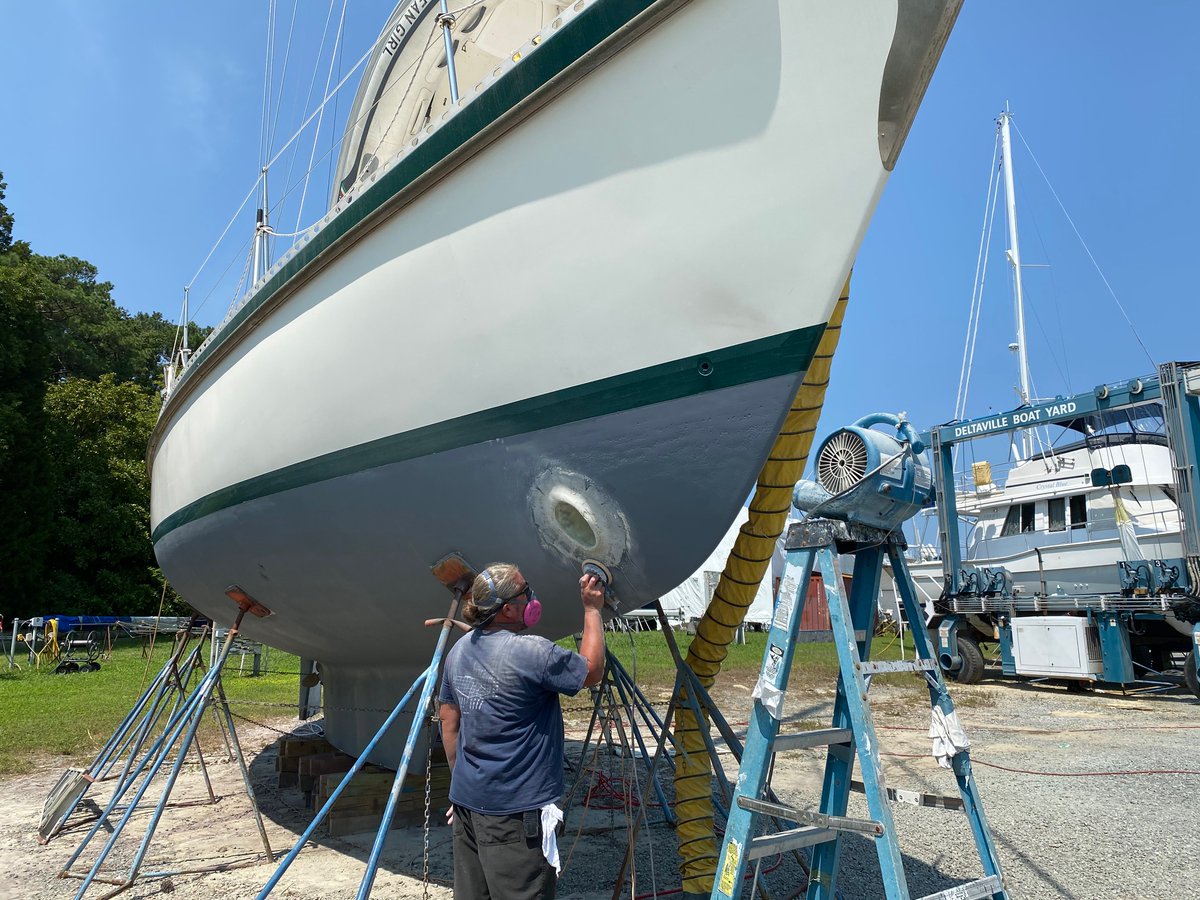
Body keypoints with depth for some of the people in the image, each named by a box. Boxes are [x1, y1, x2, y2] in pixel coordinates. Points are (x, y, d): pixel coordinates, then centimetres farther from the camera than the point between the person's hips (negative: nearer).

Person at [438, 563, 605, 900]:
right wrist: (592, 609, 2)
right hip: (515, 811, -8)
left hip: (466, 799, 8)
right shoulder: (532, 652, -20)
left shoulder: (459, 650, 4)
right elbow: (591, 672, -6)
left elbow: (448, 721, 12)